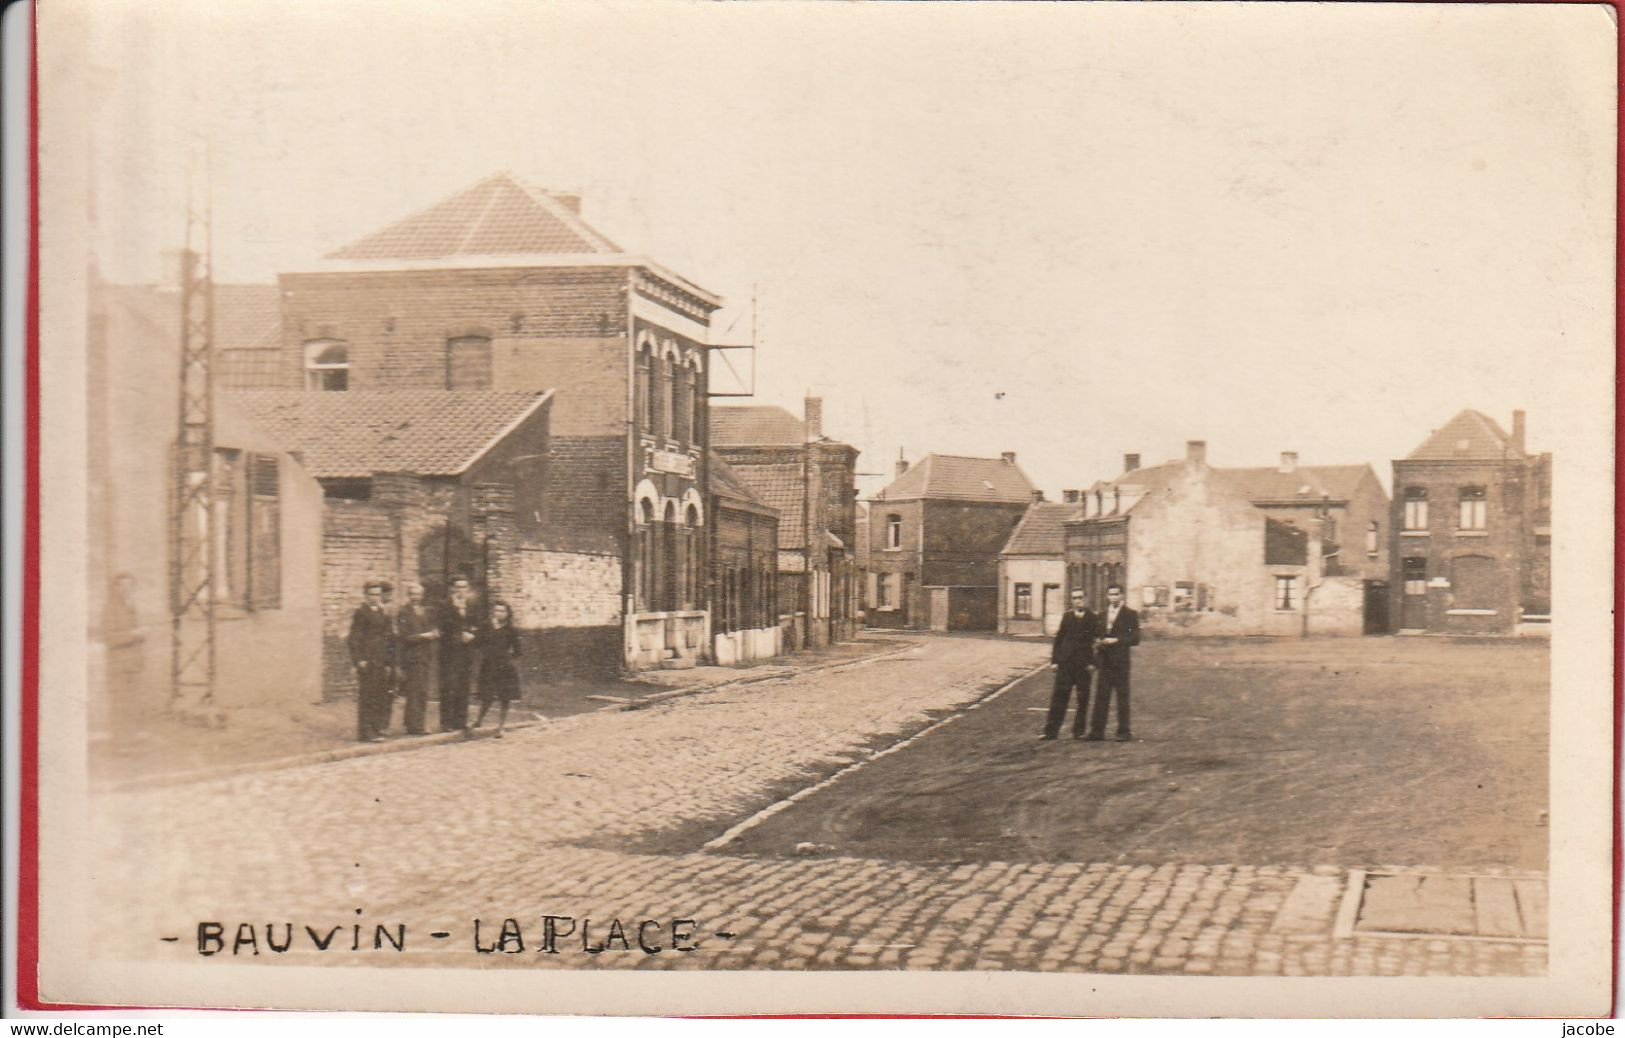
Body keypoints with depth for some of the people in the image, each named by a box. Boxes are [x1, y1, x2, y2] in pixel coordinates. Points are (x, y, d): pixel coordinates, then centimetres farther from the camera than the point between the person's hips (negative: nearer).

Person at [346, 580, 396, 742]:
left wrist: (389, 660, 12)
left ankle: (376, 729, 15)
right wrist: (359, 659, -16)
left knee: (381, 694, 8)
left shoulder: (383, 613, 15)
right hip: (367, 660, -7)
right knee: (367, 695, -5)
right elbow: (355, 637, -9)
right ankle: (366, 731, -1)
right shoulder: (360, 612, -6)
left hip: (381, 661, 7)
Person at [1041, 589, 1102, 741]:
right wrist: (1054, 660, 3)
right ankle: (1051, 731, 2)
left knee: (1082, 699, 3)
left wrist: (1092, 662, -9)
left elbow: (1096, 640, -1)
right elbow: (1059, 638, 9)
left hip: (1084, 663, -2)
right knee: (1059, 696, 0)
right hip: (1065, 662, 2)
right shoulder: (1066, 616, 8)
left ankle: (1078, 731, 13)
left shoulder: (1093, 617, 1)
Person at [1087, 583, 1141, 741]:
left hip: (1121, 662, -4)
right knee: (1101, 697, 3)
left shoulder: (1130, 614, -1)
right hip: (1105, 661, 4)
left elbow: (1135, 639, -7)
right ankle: (1097, 731, 5)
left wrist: (1116, 640, -16)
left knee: (1122, 697, 2)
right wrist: (1100, 642, 0)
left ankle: (1123, 732, 8)